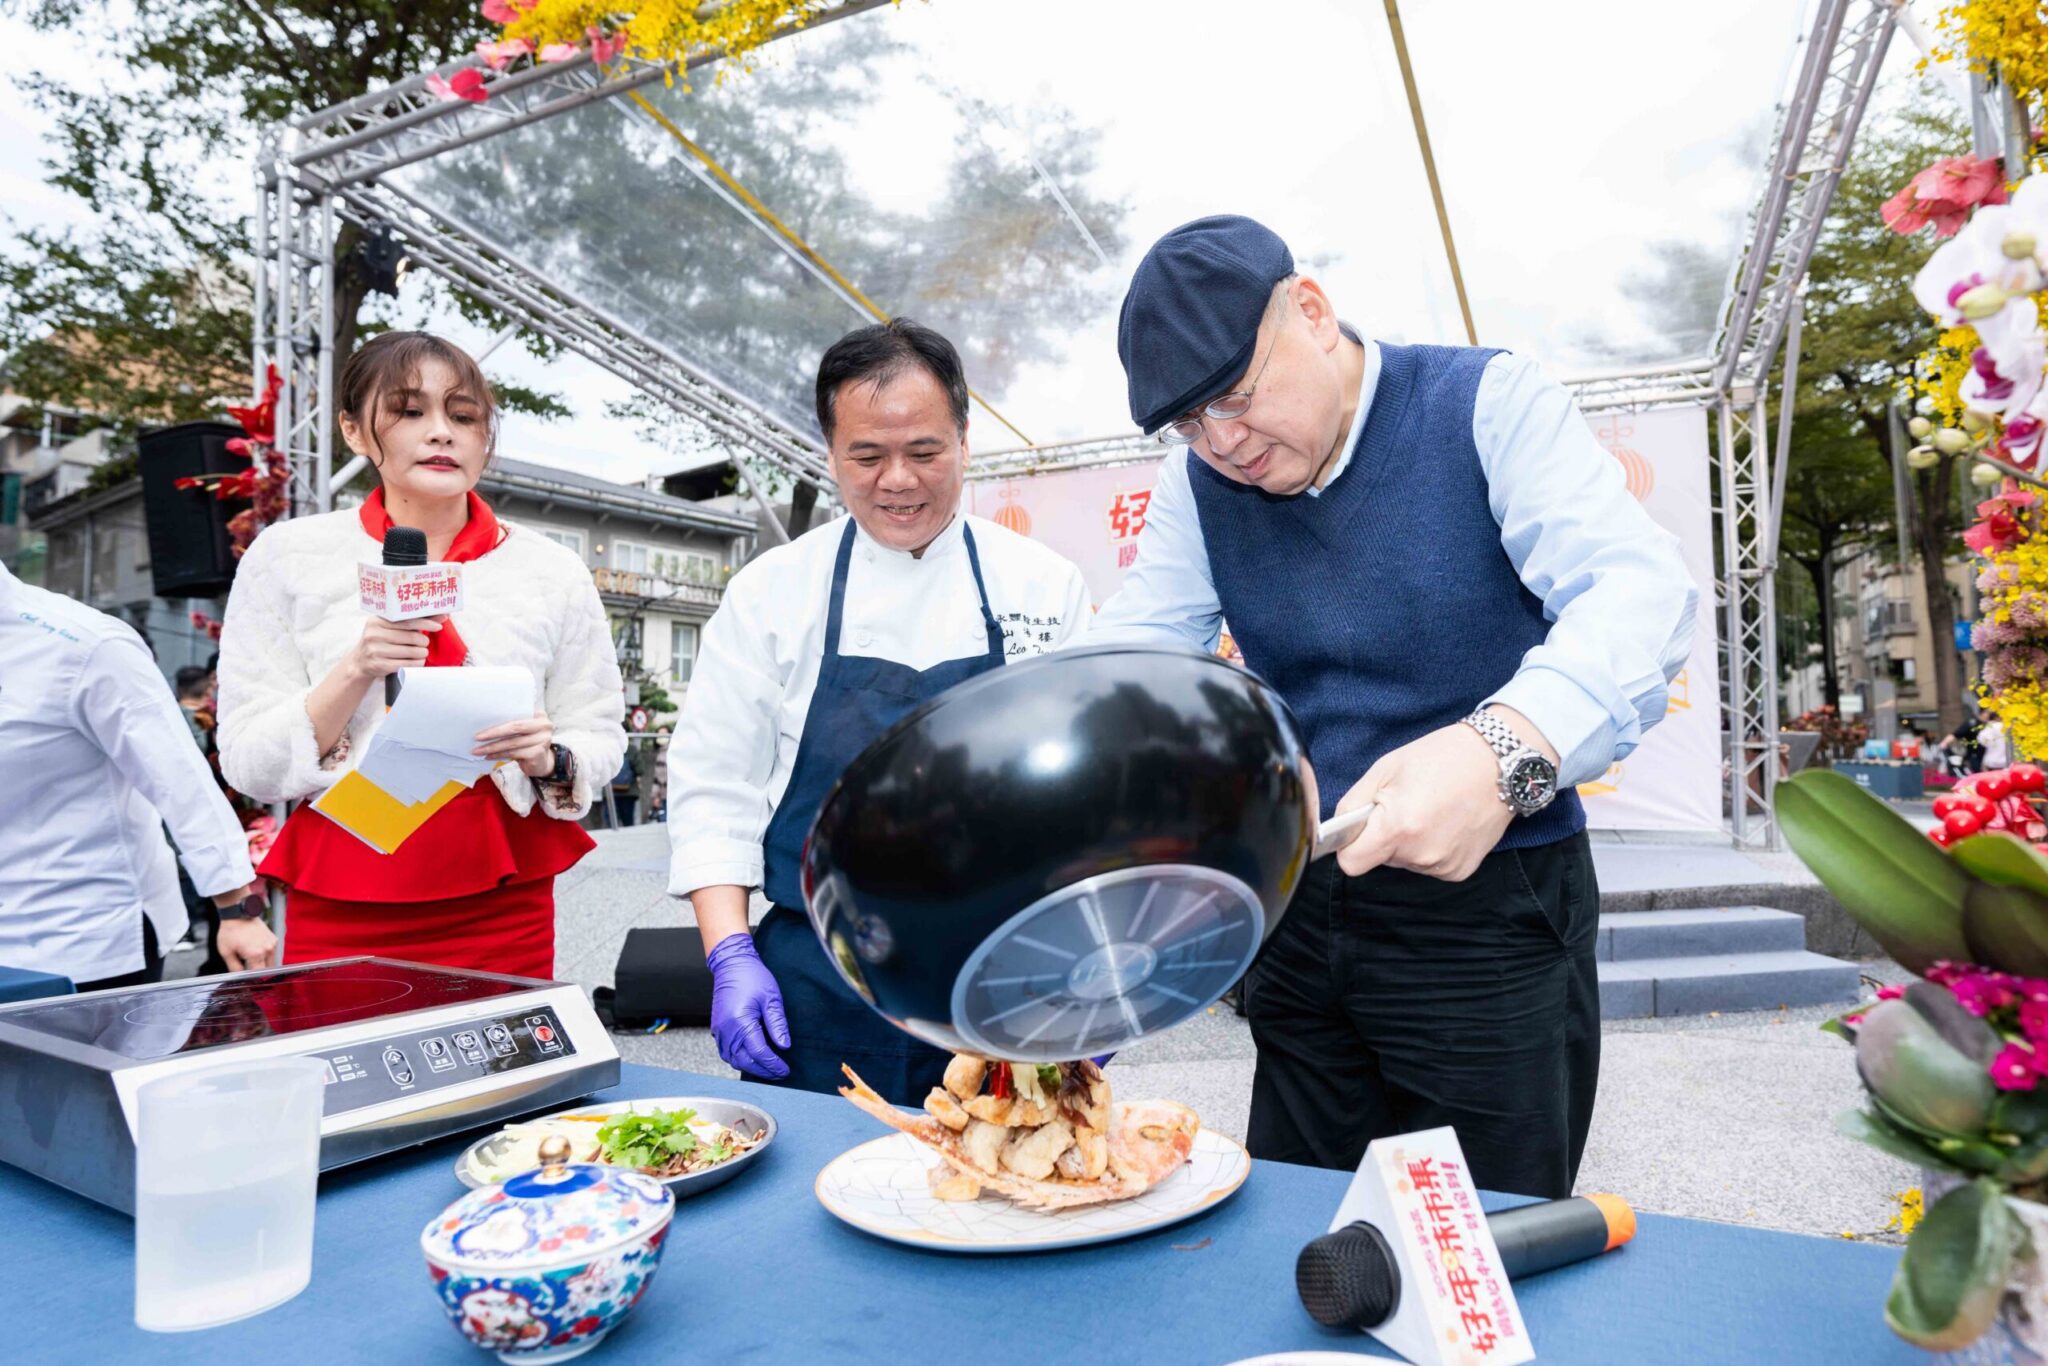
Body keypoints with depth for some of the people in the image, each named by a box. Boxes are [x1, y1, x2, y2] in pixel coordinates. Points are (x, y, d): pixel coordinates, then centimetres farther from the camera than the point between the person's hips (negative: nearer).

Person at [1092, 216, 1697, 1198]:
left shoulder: (1484, 403, -10)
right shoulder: (1198, 481, 3)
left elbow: (1642, 588, -21)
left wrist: (1510, 747, -41)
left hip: (1491, 908, -4)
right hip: (1298, 913, 5)